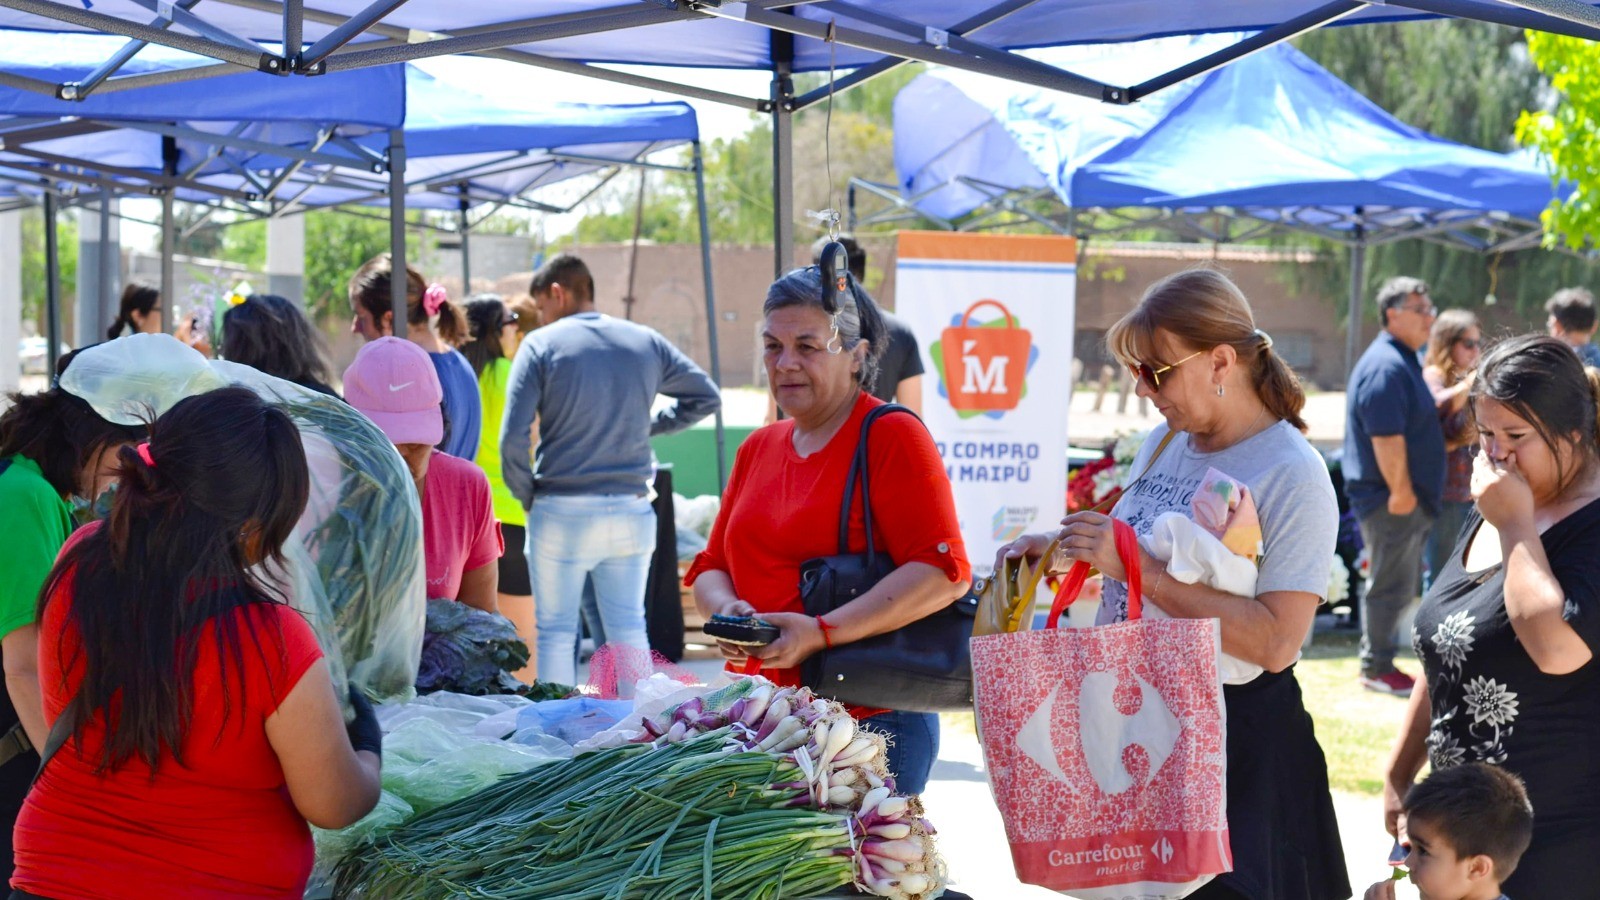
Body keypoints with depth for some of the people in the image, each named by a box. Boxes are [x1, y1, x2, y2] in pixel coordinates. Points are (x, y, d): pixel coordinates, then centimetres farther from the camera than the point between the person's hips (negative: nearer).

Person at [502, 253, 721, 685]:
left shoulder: (541, 345, -5)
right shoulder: (645, 342, 8)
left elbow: (513, 436, -12)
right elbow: (707, 395, 17)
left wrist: (526, 496, 2)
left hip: (561, 510, -4)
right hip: (632, 511, 4)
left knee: (555, 630, 6)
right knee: (629, 627, 11)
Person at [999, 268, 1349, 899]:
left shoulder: (1294, 476, -16)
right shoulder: (1162, 444, 7)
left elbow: (1276, 643, -25)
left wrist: (1140, 568, -26)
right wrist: (1062, 552, 2)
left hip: (1236, 737, -7)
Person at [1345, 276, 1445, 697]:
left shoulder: (1403, 362, 16)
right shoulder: (1386, 367, -19)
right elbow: (1386, 436, -24)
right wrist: (1401, 491, -23)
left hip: (1406, 496, 11)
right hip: (1392, 500, -11)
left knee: (1397, 585, 16)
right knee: (1392, 586, -4)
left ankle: (1377, 663, 24)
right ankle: (1377, 669, 5)